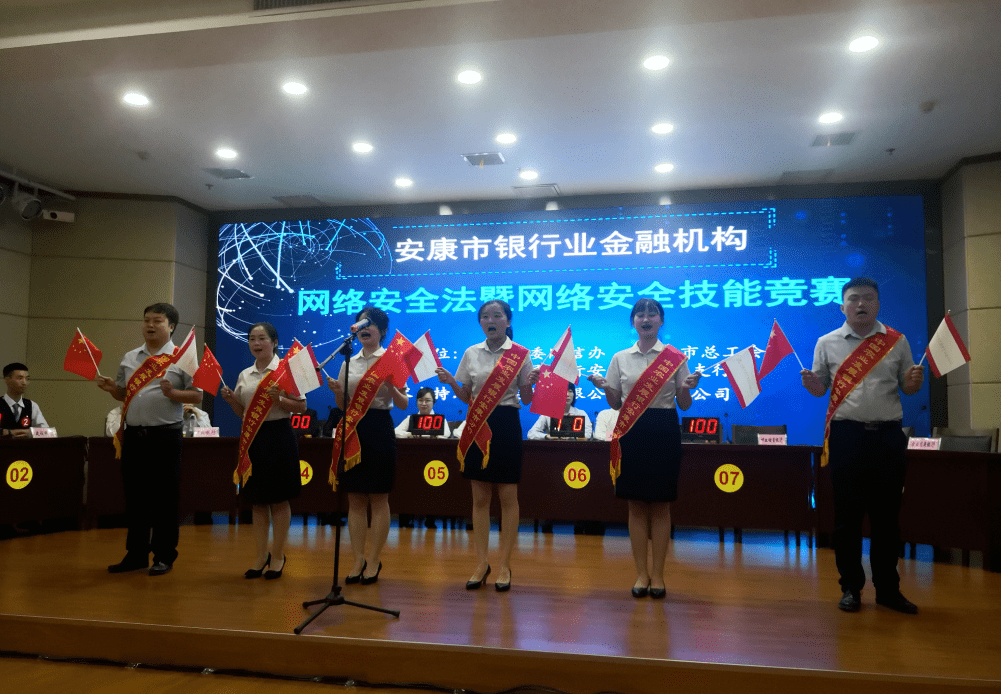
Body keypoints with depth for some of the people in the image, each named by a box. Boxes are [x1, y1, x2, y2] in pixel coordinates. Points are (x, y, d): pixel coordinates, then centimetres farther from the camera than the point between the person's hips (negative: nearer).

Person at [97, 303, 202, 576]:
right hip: (133, 434, 5)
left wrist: (173, 394, -22)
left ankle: (164, 556, 14)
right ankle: (136, 554, 24)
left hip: (165, 435, -5)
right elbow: (124, 394, 19)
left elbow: (197, 395, -6)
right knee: (134, 496, 12)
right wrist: (111, 388, -2)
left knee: (164, 497, 2)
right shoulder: (129, 358, 13)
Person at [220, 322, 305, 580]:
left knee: (279, 499, 3)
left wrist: (278, 399, -22)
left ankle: (278, 556, 15)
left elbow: (301, 406, -7)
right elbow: (242, 412, 17)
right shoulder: (244, 375, 12)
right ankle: (261, 556, 22)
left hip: (278, 435, -5)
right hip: (252, 436, 5)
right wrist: (231, 400, -2)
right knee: (257, 500, 11)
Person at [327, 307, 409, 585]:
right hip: (353, 428, 5)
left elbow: (403, 404, -4)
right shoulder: (349, 362, 12)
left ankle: (374, 560, 14)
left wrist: (390, 386, -22)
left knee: (378, 499, 3)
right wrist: (337, 391, -6)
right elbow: (342, 406, 14)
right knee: (355, 499, 7)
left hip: (379, 429, -4)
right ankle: (358, 560, 17)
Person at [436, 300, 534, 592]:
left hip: (507, 423, -3)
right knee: (480, 498, 7)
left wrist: (529, 383, -19)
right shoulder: (471, 353, 7)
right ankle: (481, 563, 18)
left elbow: (526, 400, 1)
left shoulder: (520, 354, -1)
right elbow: (466, 397, 11)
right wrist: (450, 382, -6)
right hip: (478, 424, 3)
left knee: (507, 497, 2)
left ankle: (504, 565, 14)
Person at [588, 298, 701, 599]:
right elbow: (615, 404, 9)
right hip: (632, 431, 2)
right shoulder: (620, 358, 8)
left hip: (664, 430, -1)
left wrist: (687, 388, -17)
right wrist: (605, 388, -10)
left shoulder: (676, 357, 3)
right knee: (636, 504, 5)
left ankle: (657, 574, 15)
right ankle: (641, 573, 16)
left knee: (661, 504, 4)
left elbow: (684, 405, 4)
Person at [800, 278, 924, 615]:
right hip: (847, 435, -1)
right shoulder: (827, 343, 7)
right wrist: (811, 384, -14)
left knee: (886, 515, 8)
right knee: (847, 514, 5)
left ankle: (888, 588, 22)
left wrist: (915, 381, -12)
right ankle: (850, 587, 17)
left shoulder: (896, 341, 9)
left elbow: (907, 388, 10)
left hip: (888, 435, 1)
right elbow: (820, 389, 8)